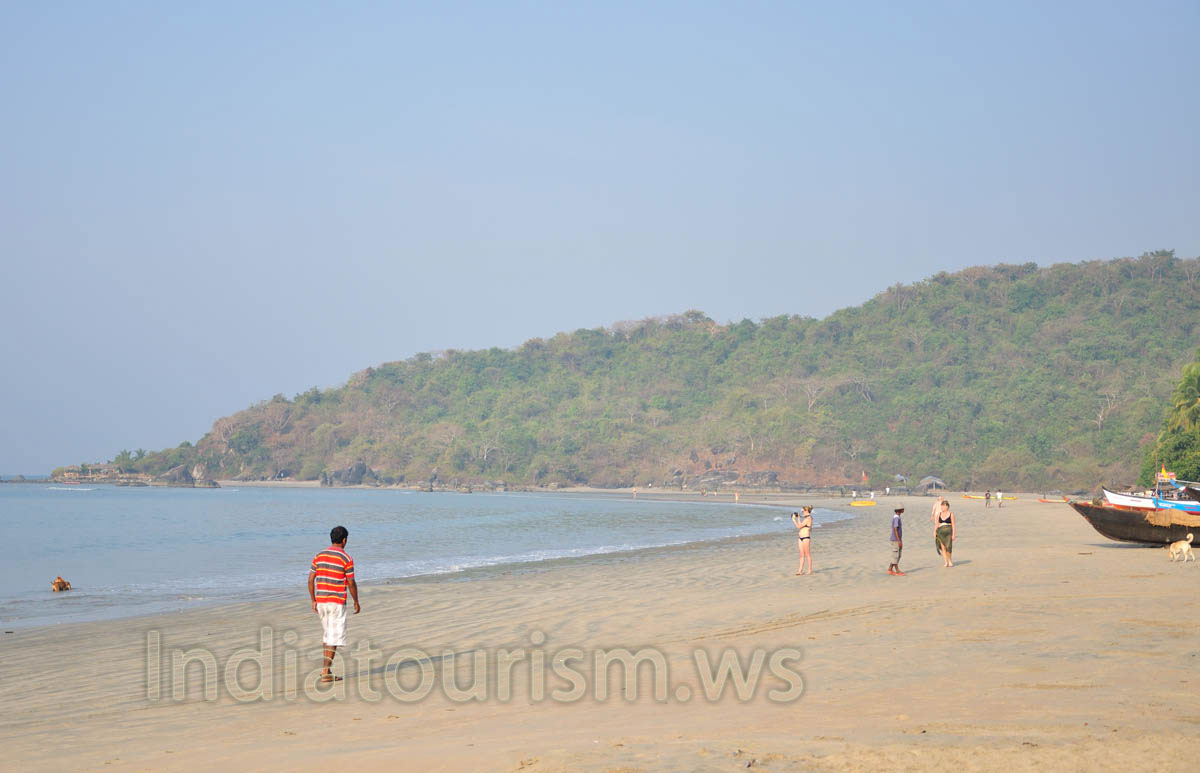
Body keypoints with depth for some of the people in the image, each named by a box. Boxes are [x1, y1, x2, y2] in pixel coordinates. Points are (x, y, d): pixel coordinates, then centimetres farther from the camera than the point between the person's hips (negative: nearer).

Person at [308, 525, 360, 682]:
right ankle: (326, 672, -7)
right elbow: (351, 584, -8)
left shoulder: (319, 556, 6)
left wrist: (313, 600, 14)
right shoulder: (346, 559, -9)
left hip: (321, 601, 6)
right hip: (337, 602, -6)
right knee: (335, 637, -2)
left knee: (327, 634, 19)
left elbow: (310, 580, 6)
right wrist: (356, 603, 4)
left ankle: (326, 668, 20)